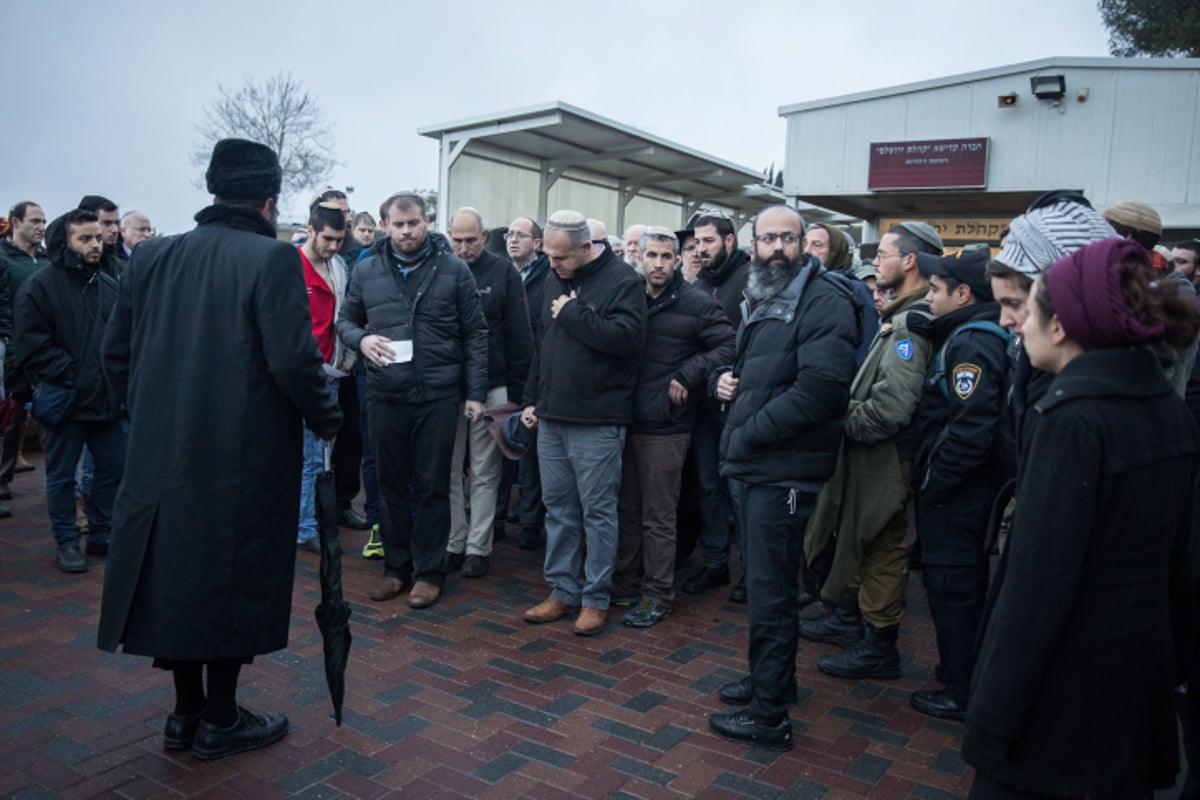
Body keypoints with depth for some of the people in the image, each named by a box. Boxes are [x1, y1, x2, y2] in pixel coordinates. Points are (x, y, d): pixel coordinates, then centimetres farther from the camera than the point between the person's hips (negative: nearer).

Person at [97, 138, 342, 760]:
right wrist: (328, 421, -4)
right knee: (233, 578, 8)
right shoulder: (273, 259, -13)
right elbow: (293, 361, -19)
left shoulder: (151, 256, 5)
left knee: (176, 569, 17)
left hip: (162, 453, 6)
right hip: (243, 459, -5)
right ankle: (220, 720, 22)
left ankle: (185, 711, 31)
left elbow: (116, 352, 8)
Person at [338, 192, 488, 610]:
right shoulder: (366, 270, 5)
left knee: (432, 486, 6)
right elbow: (346, 320, 15)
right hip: (384, 397, 3)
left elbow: (475, 334, 1)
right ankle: (396, 566, 27)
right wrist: (362, 339, -9)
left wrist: (475, 392, -2)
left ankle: (428, 570, 19)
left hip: (437, 395, -2)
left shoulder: (453, 269, -1)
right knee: (392, 483, 13)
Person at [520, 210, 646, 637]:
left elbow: (627, 336, -23)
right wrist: (532, 398, 19)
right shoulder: (555, 279, 14)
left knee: (597, 511, 2)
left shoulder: (622, 280, -8)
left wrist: (573, 313, -16)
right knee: (558, 507, 12)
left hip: (597, 421, -7)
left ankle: (596, 597, 15)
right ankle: (562, 590, 25)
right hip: (552, 417, 7)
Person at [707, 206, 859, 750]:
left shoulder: (824, 300, -13)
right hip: (750, 465, 9)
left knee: (770, 589, -1)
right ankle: (770, 679, 37)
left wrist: (753, 430, -19)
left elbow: (821, 384, -25)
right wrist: (724, 379, 4)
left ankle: (769, 714, 12)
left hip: (785, 470, -9)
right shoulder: (759, 299, 17)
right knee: (763, 580, 20)